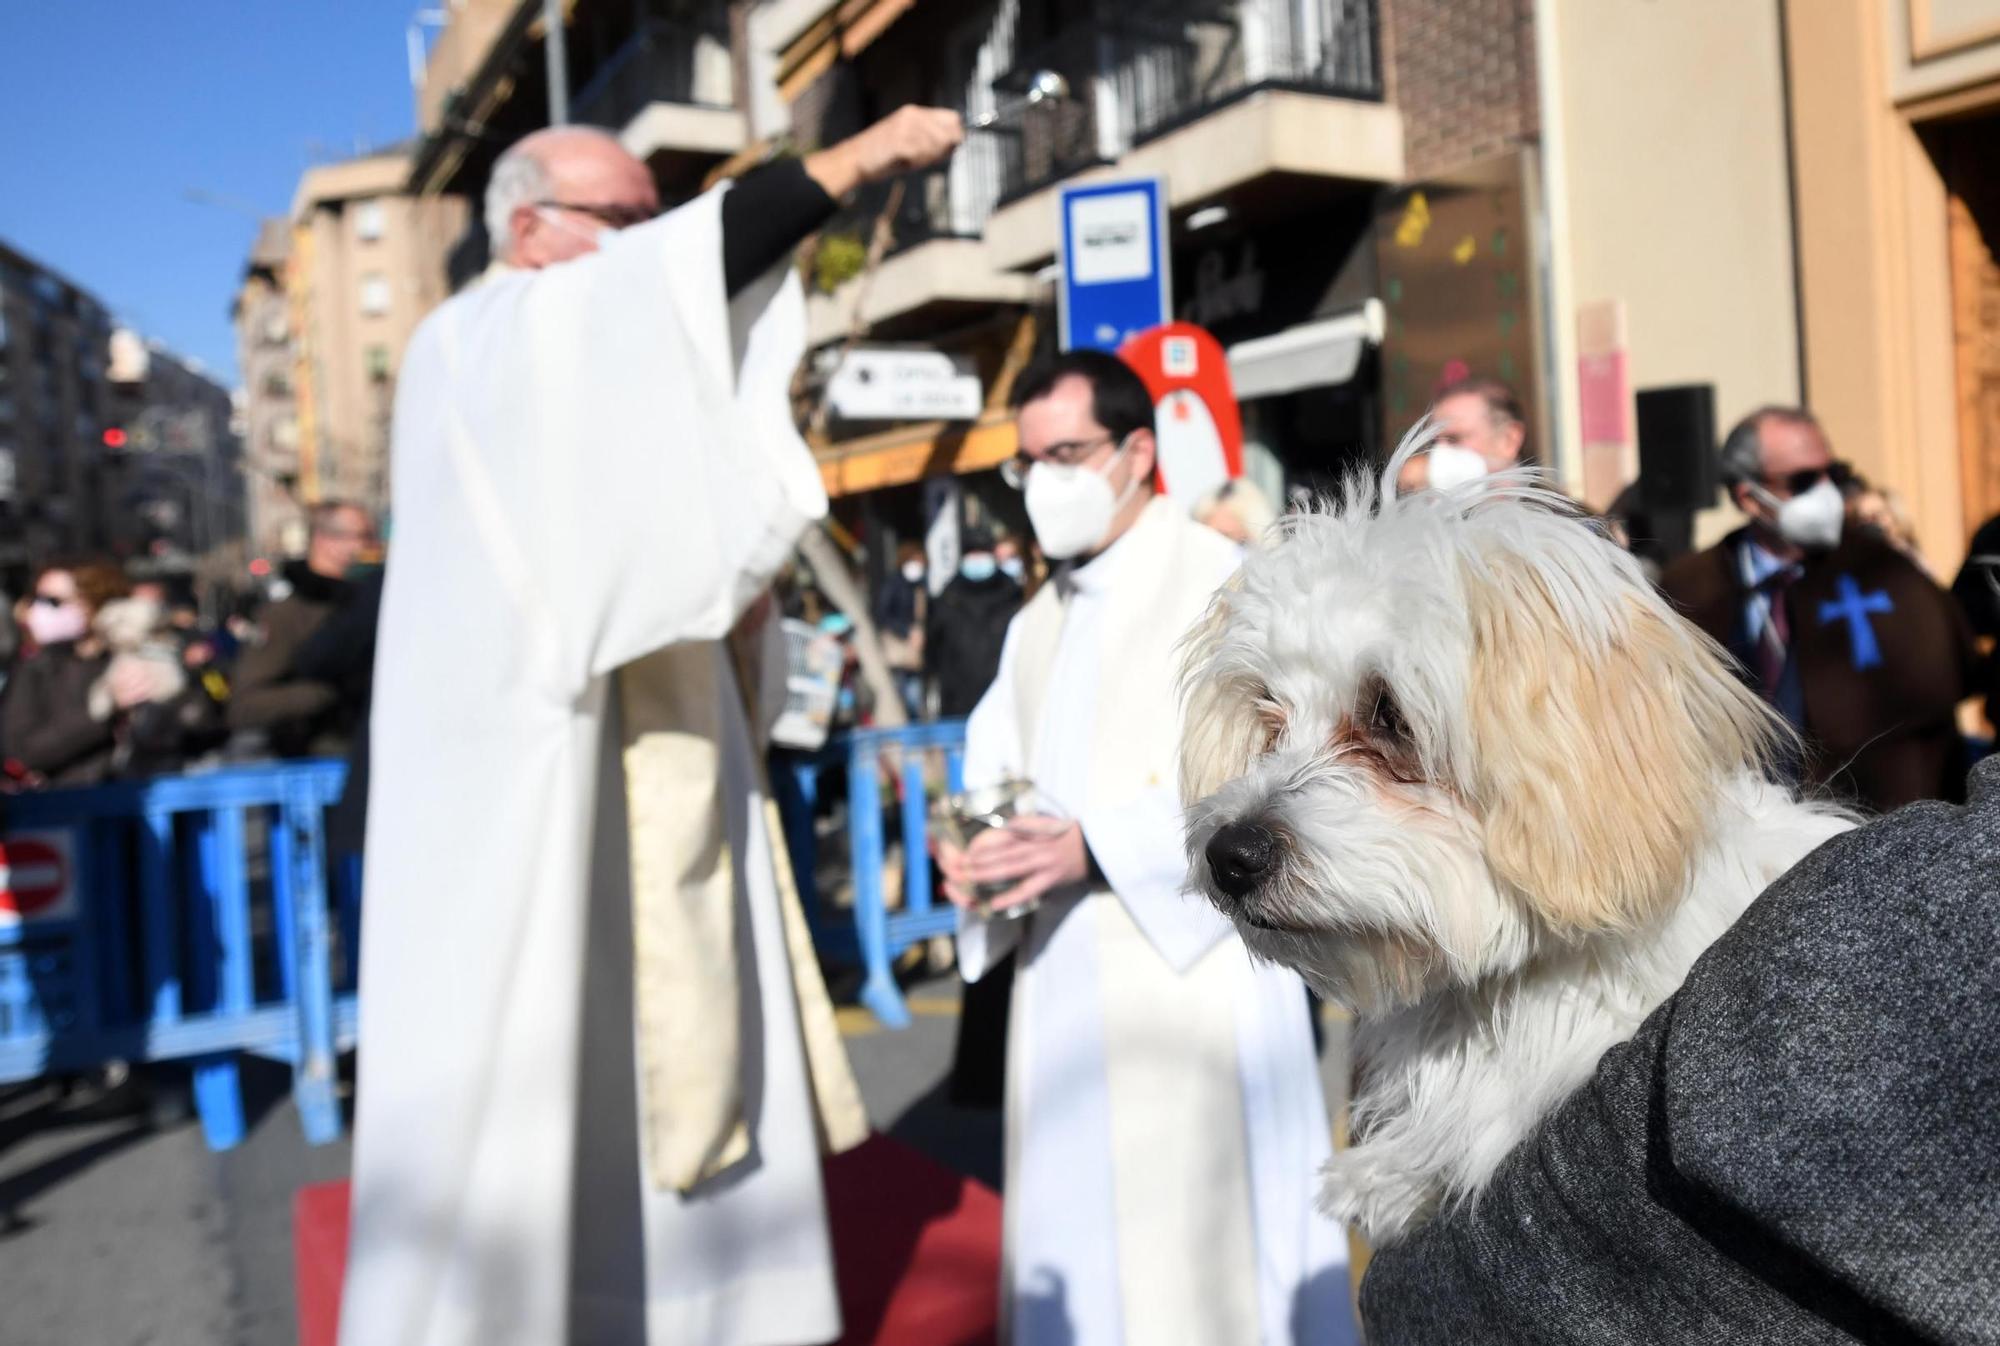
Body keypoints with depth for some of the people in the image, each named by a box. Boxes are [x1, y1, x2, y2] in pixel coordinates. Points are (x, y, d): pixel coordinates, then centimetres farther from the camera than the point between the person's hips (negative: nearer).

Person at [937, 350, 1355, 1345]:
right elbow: (993, 775, 15)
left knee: (1201, 1241, 0)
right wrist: (972, 850, -7)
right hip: (1060, 986, 7)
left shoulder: (1223, 587, -6)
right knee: (1077, 1237, 12)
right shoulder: (1036, 625, 17)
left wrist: (1092, 849, -23)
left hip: (1191, 971, -6)